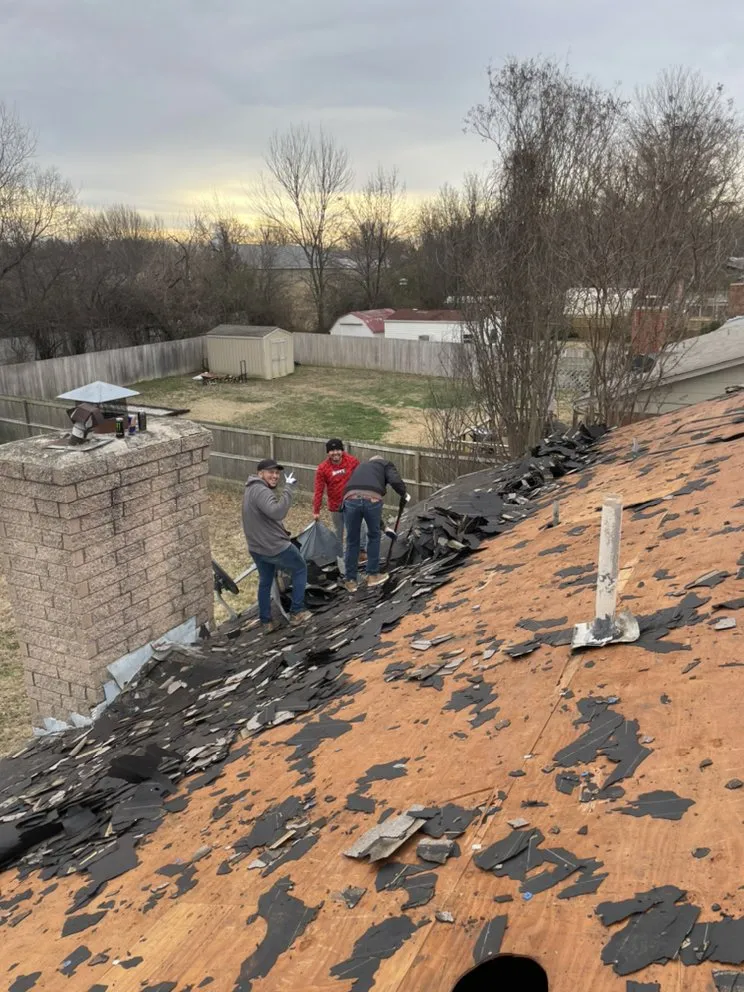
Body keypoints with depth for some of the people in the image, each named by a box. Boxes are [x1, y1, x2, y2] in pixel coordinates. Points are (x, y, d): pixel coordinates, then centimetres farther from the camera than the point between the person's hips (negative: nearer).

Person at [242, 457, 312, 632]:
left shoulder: (251, 489, 10)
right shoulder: (261, 491, -24)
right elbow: (277, 512, -41)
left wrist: (282, 531, 19)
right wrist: (288, 489, -37)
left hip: (256, 547, 9)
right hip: (276, 546, -9)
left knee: (265, 582, 22)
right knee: (300, 569, 14)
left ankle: (266, 622, 28)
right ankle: (297, 612, 16)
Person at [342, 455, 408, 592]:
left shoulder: (361, 466, 42)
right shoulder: (385, 464, 28)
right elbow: (396, 481, 4)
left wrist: (383, 525, 52)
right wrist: (404, 494, 26)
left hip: (351, 499, 3)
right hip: (372, 499, -3)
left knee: (352, 541, 17)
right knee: (374, 536, 21)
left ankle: (350, 580, 24)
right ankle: (373, 575, 29)